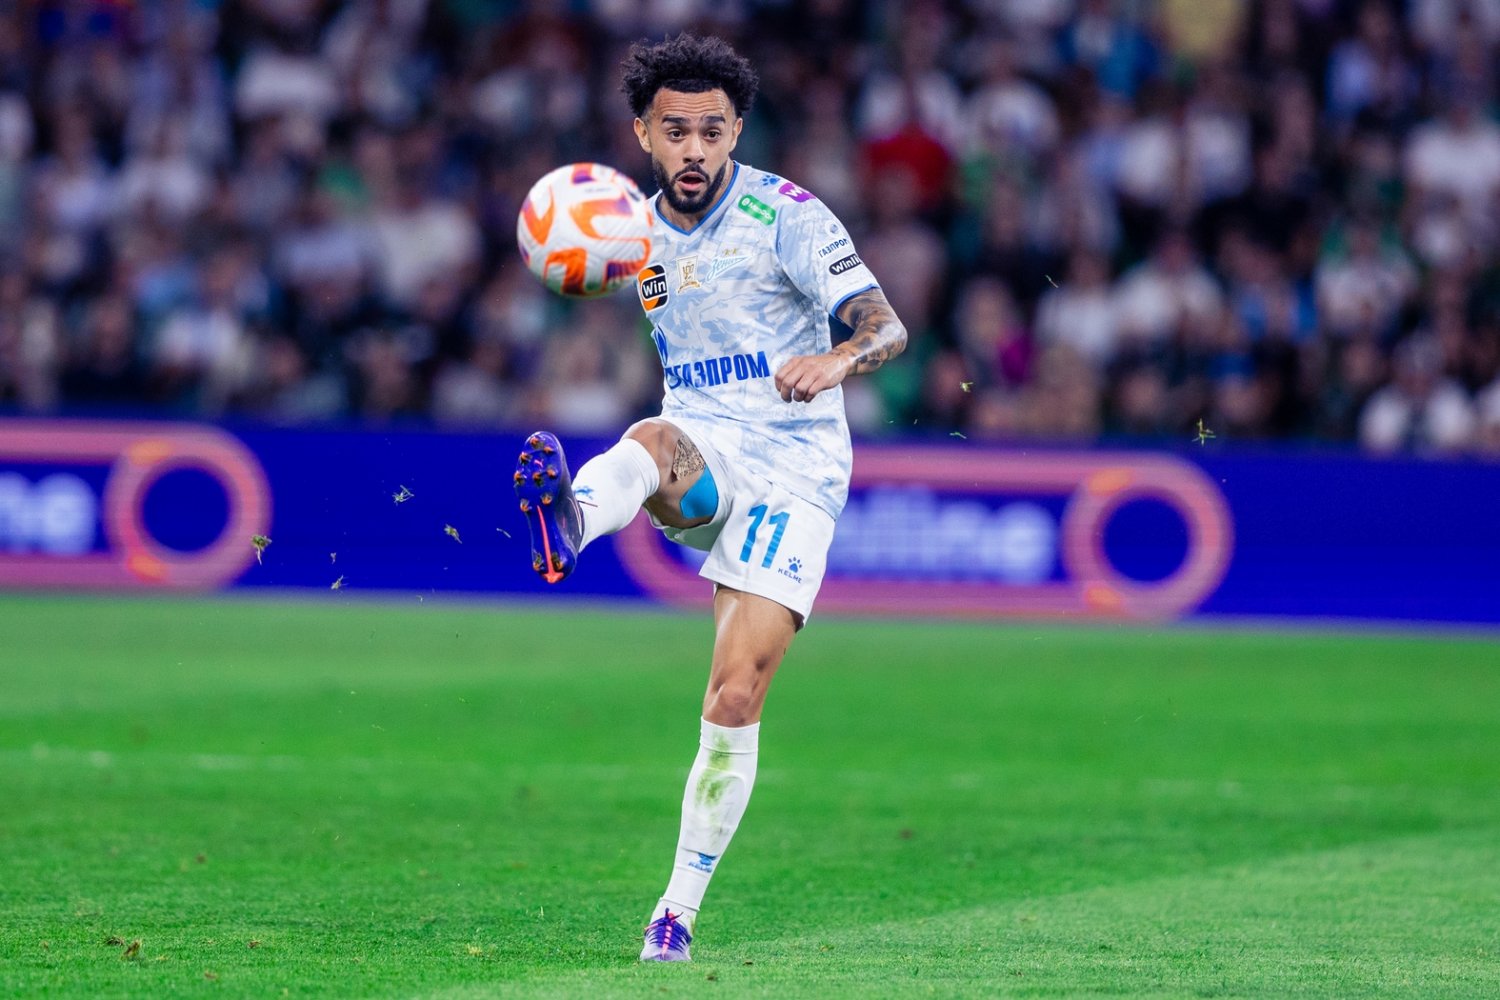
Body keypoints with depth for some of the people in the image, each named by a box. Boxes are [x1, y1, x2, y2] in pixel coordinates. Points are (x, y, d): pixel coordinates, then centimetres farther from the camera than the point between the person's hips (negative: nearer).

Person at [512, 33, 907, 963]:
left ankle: (680, 910, 0)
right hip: (700, 453, 3)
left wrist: (836, 362, -38)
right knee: (651, 441, -36)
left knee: (735, 699, -12)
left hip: (793, 466, -3)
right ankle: (567, 521, -72)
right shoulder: (643, 232, 10)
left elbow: (886, 327, -20)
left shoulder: (785, 215, -8)